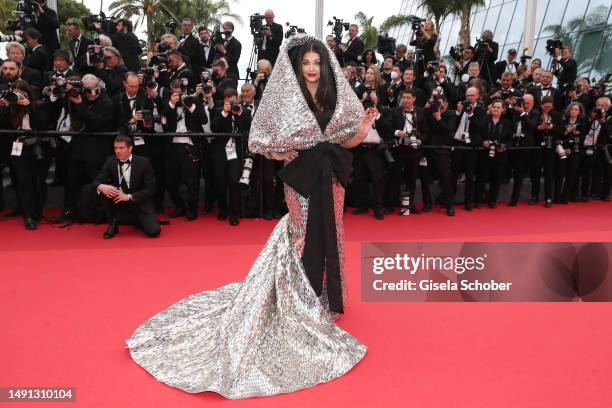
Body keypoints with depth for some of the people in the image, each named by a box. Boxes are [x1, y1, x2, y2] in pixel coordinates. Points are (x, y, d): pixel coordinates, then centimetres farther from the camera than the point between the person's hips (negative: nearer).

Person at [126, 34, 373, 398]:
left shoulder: (335, 97, 4)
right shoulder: (285, 99, -6)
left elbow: (345, 141, 6)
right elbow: (266, 145, -3)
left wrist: (362, 131, -11)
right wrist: (283, 153, -19)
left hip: (331, 177, 5)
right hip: (303, 179, -5)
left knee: (329, 236, 14)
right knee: (305, 238, 4)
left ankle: (326, 299, 34)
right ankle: (305, 306, 21)